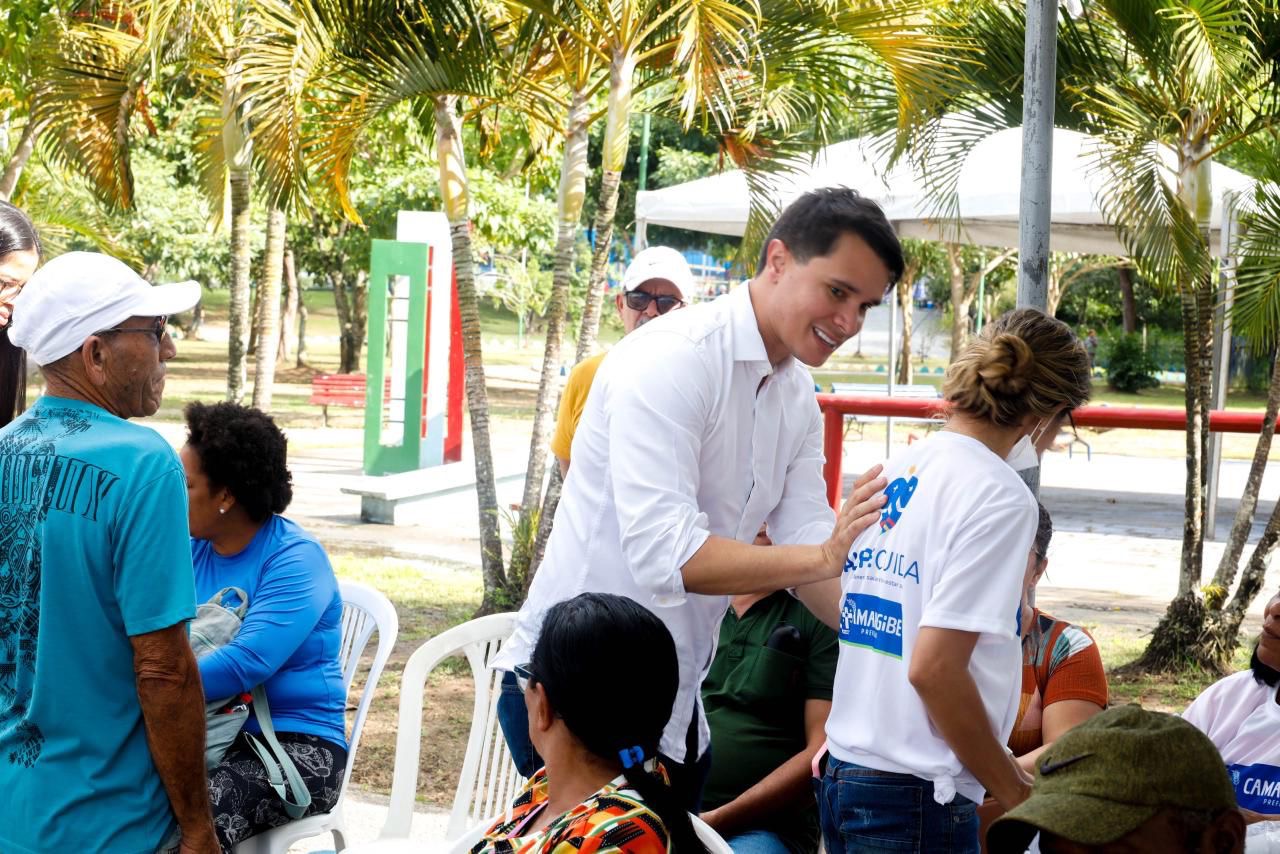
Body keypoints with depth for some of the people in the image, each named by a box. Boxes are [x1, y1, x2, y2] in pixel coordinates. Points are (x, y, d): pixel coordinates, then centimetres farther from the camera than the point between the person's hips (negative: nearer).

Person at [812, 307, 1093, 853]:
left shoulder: (890, 474, 9)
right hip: (915, 798, -8)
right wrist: (1017, 793, -8)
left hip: (843, 775, 8)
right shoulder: (1000, 495, -13)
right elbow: (934, 668, -19)